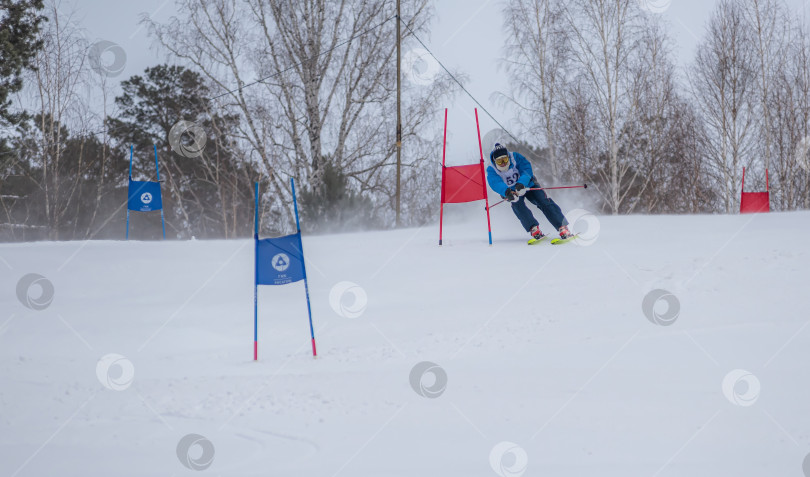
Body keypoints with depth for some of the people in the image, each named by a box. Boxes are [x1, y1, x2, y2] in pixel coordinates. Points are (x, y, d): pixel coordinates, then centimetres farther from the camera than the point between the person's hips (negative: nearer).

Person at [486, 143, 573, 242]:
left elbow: (527, 170, -28)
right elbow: (495, 183, -37)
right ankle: (534, 229, -34)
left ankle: (563, 227, -19)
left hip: (527, 185, 0)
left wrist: (521, 183, -49)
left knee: (544, 202, -17)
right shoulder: (492, 171, -18)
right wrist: (506, 191, -59)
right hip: (511, 191, 0)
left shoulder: (516, 158, -18)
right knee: (517, 204, -31)